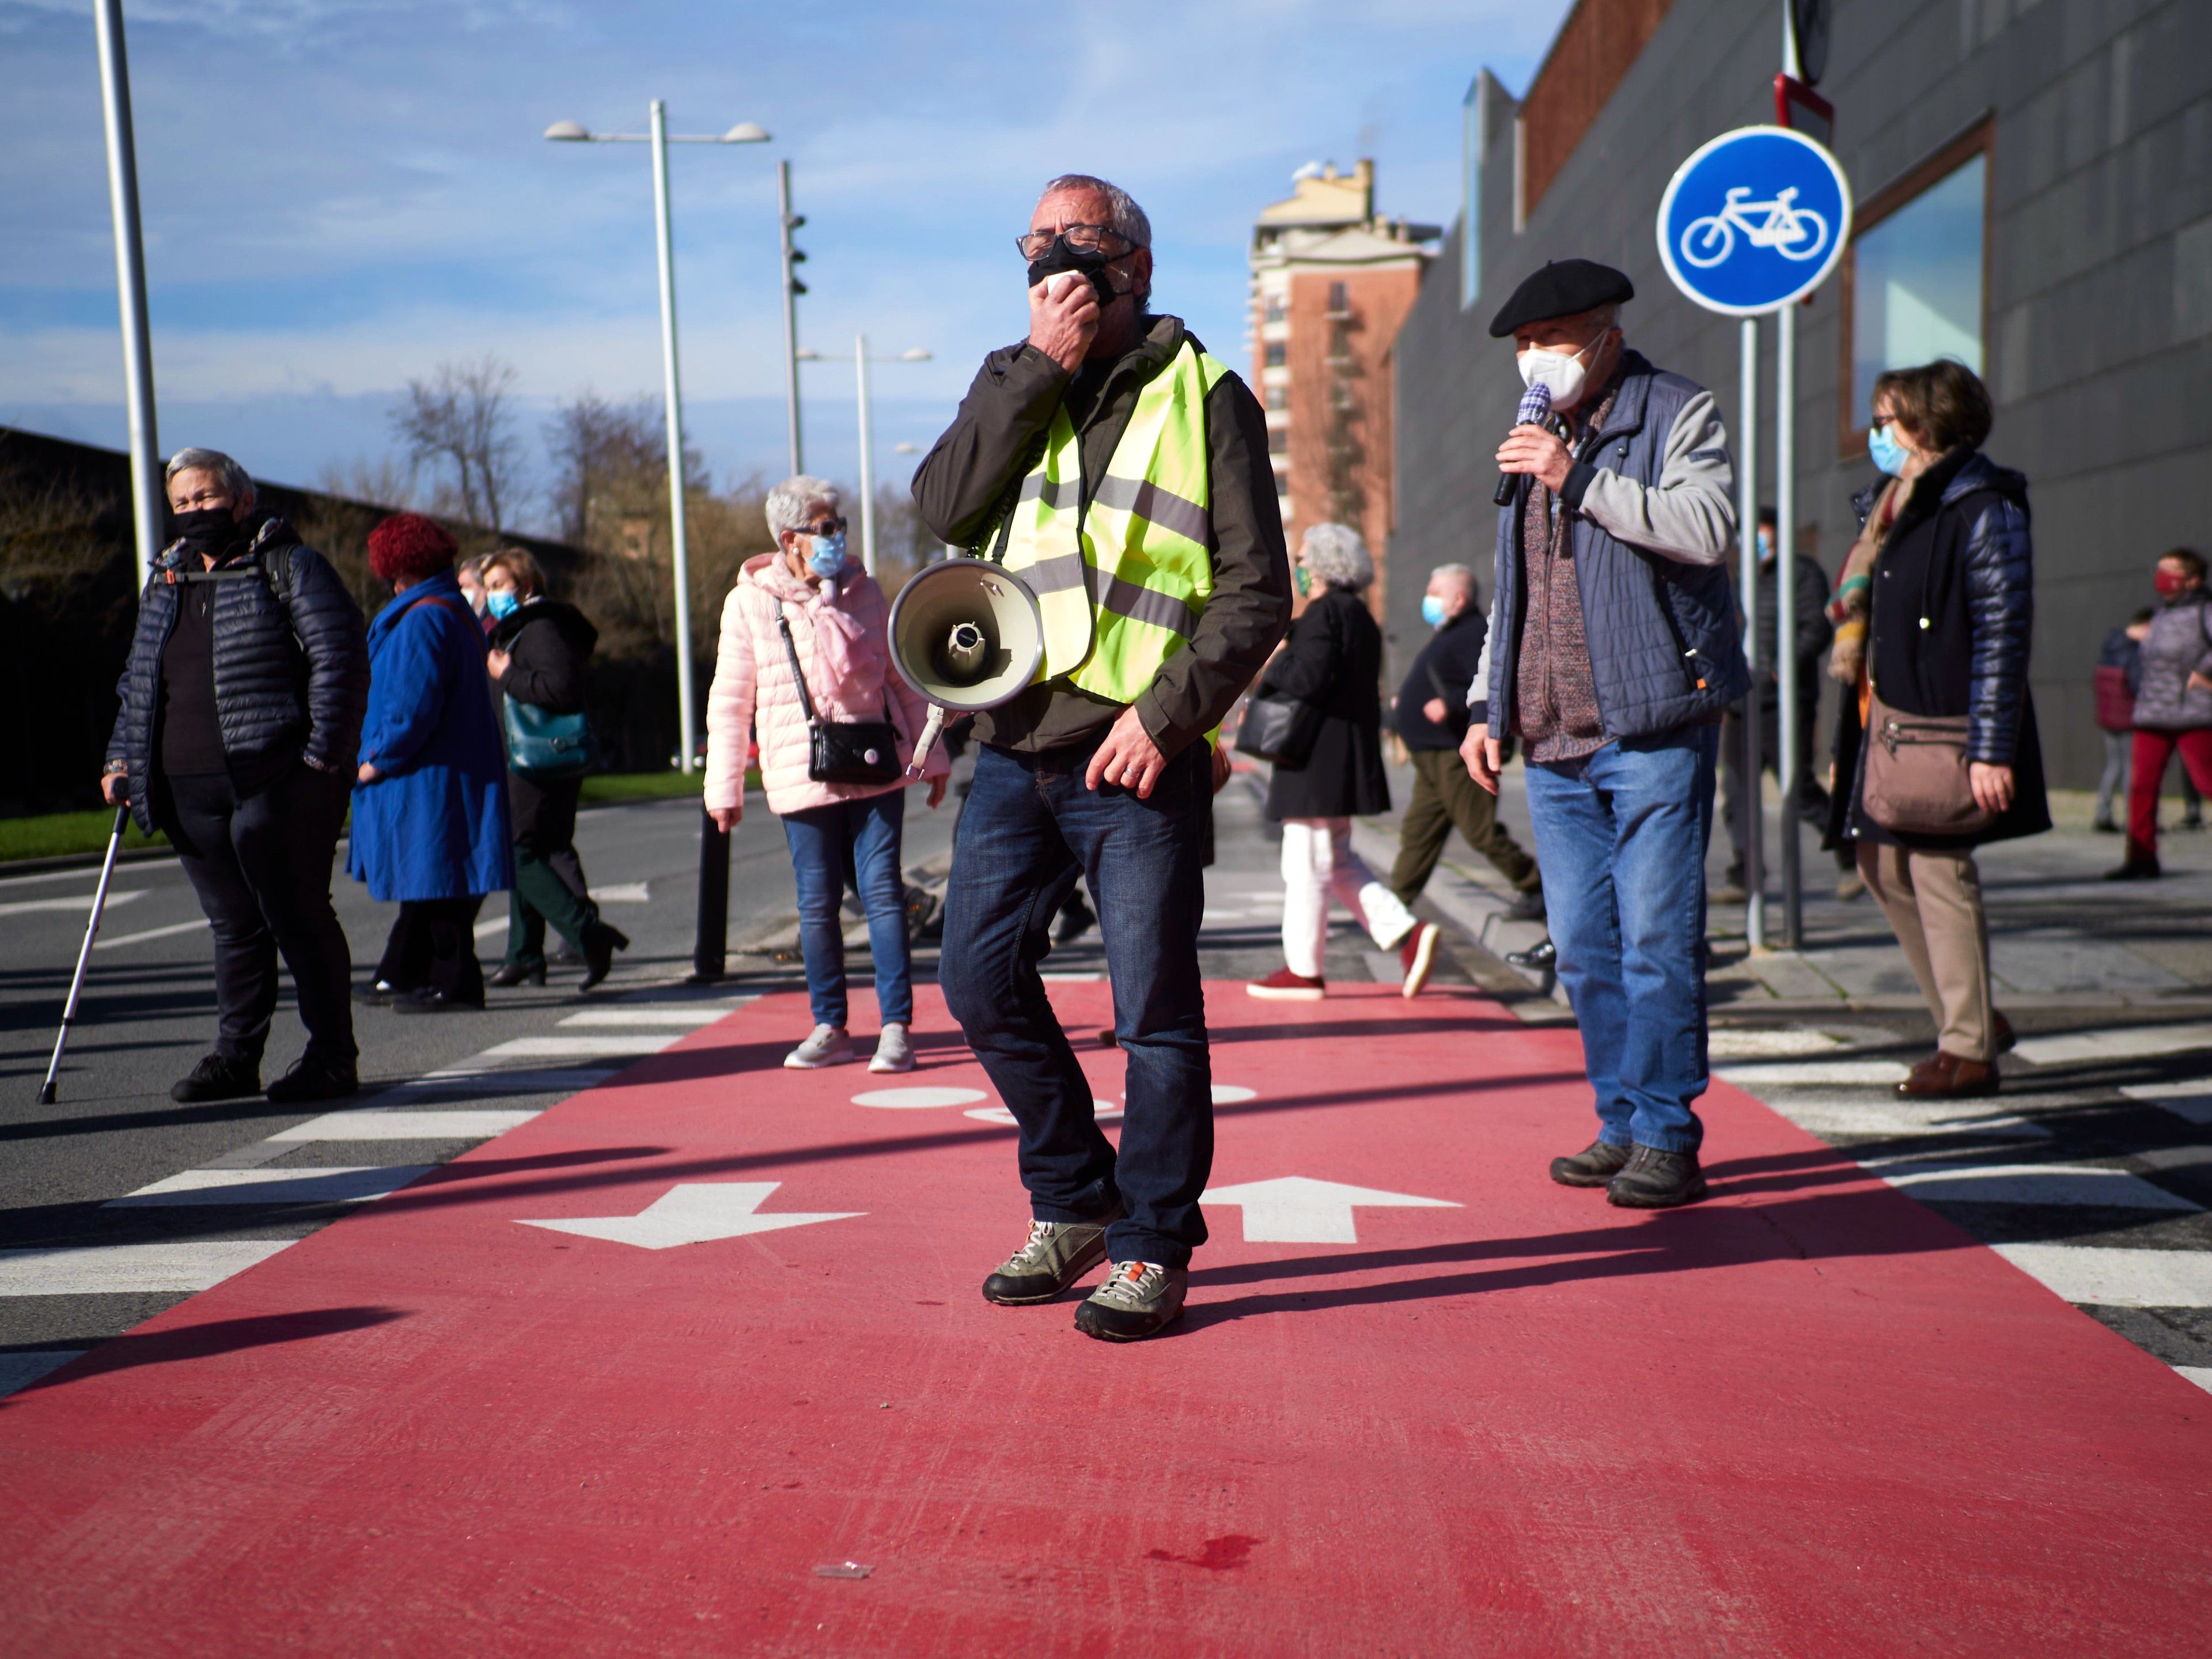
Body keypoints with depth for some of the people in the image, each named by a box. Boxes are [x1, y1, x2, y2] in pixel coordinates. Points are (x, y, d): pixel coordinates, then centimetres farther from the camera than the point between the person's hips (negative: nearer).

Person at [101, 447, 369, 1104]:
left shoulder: (288, 565, 0)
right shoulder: (164, 582, 20)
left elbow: (341, 657, -9)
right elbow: (138, 682, 27)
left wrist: (322, 752, -16)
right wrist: (121, 758, 15)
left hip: (275, 784, -6)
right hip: (189, 791, 6)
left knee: (299, 919, -3)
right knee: (233, 927, 11)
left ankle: (332, 1056, 5)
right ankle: (234, 1058, 19)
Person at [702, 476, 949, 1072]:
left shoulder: (864, 592, 8)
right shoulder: (748, 603, 2)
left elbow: (902, 678, 13)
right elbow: (730, 702, 4)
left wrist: (933, 755, 12)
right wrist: (724, 787, 1)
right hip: (802, 776, -1)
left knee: (883, 892, -3)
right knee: (817, 904, 4)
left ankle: (896, 1027, 1)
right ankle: (830, 1027, 16)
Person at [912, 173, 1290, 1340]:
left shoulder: (1203, 394, 3)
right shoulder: (1011, 384, 17)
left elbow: (1255, 592, -2)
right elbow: (944, 508, -2)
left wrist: (1168, 713, -13)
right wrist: (1040, 367, -6)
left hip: (1137, 754, -5)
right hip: (1014, 747, 5)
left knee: (1153, 1010, 0)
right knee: (980, 981, 7)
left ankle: (1152, 1246, 16)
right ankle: (1075, 1202, 26)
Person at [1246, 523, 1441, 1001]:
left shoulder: (1323, 613, -14)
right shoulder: (1357, 613, 17)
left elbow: (1307, 680, -24)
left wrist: (1275, 658, -6)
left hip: (1318, 757, -10)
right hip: (1346, 757, 10)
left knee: (1306, 864, -2)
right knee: (1337, 860, 17)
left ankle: (1303, 970, 5)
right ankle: (1407, 934, 9)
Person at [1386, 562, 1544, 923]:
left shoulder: (1474, 635, -13)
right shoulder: (1449, 635, 20)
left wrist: (1450, 704, -32)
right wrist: (1406, 704, 25)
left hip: (1456, 755, -10)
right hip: (1434, 755, 11)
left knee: (1480, 830, -6)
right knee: (1418, 830, 9)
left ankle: (1535, 888, 7)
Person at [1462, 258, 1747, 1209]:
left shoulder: (1678, 413, 2)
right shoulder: (1536, 440, 22)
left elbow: (1708, 527, -16)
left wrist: (1579, 482, -17)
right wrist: (1487, 706, 19)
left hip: (1653, 732, -6)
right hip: (1553, 742, 7)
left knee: (1655, 942, -6)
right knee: (1584, 950, 7)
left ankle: (1667, 1139, 3)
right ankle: (1620, 1126, 17)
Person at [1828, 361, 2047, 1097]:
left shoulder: (1984, 508, -11)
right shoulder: (1905, 505, 16)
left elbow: (2003, 630, -16)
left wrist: (1991, 750, -21)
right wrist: (1862, 727, 18)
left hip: (1948, 732, -9)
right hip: (1892, 724, 9)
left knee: (1941, 872, -4)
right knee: (1883, 864, 11)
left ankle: (1968, 1051, 7)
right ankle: (1969, 1018, 24)